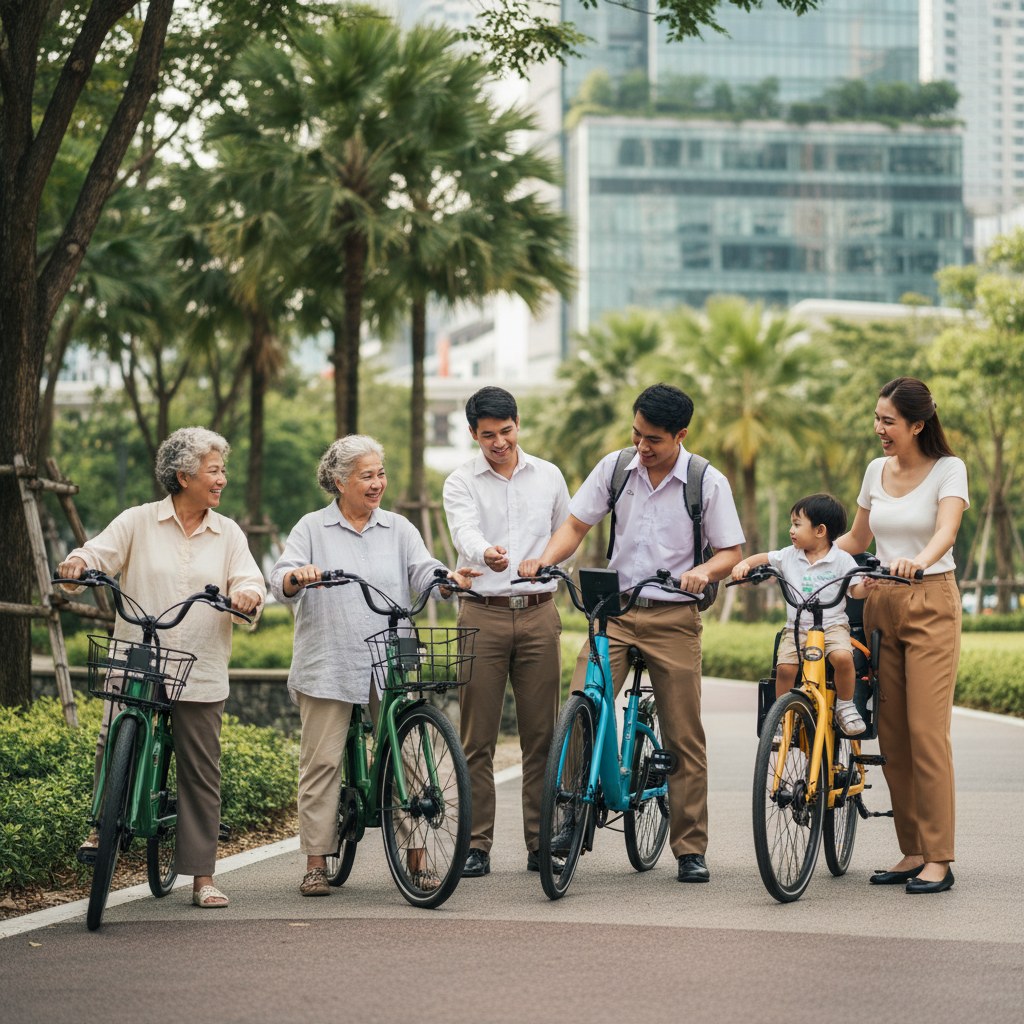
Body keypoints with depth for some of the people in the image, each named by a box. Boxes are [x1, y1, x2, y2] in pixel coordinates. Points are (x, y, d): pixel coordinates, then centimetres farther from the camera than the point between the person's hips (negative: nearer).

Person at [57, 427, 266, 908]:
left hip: (200, 674, 1)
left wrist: (248, 594, -23)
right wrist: (78, 561, -26)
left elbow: (249, 581, 1)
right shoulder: (138, 522, 5)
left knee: (201, 773, 2)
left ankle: (202, 876, 9)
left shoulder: (227, 534, 10)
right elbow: (101, 551, -3)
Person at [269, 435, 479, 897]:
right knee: (321, 761, -1)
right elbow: (281, 582, -3)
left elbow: (423, 571, 2)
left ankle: (416, 859, 1)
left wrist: (450, 578, -21)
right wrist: (298, 576, -27)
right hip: (327, 667, -2)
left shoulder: (398, 529, 14)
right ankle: (316, 863, 6)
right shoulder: (312, 528, 7)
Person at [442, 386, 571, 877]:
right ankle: (476, 844, 4)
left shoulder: (548, 476, 10)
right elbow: (465, 533, -20)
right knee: (477, 739, -2)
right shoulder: (461, 483, 0)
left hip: (538, 615, 2)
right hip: (483, 616, -2)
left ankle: (541, 842, 10)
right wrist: (486, 553, -40)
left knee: (541, 735, 3)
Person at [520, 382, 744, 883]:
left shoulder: (708, 483, -3)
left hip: (673, 617, -2)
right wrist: (544, 560, -13)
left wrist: (703, 570, -21)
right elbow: (576, 524, 6)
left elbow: (731, 552, 0)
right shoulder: (615, 467, 3)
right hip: (614, 609, 2)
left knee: (683, 736, 1)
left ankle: (690, 849, 11)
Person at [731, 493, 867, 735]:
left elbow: (856, 591, -4)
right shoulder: (789, 556, 8)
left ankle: (845, 706, -8)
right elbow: (764, 558, 19)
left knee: (842, 656, -31)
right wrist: (744, 564, 0)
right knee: (784, 667, -20)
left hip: (832, 625, -3)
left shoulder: (841, 559, -2)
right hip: (797, 628, 3)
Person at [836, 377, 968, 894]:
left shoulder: (948, 469, -5)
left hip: (931, 605, -5)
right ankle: (912, 852, 9)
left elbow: (945, 531, -22)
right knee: (891, 734, 2)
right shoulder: (876, 471, 11)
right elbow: (856, 538, 23)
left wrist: (918, 560, -42)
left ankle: (938, 859, -8)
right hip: (881, 605, 6)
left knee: (927, 730, -10)